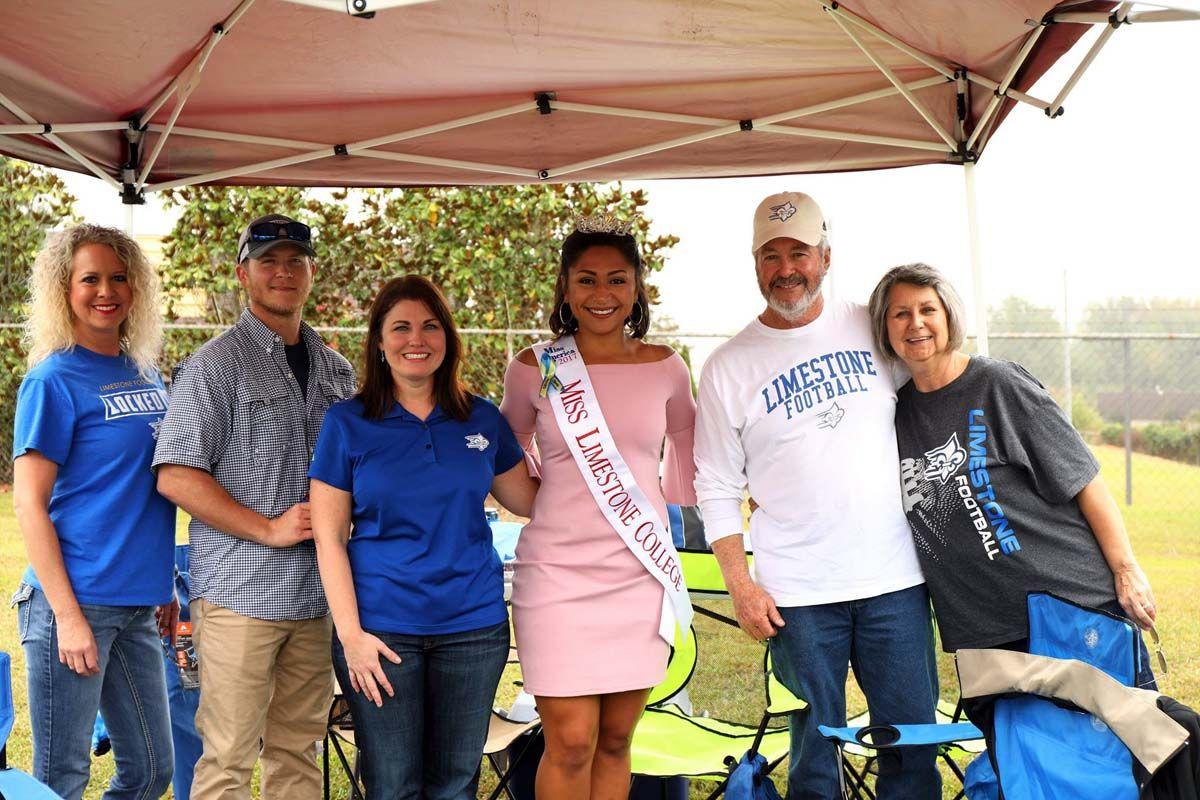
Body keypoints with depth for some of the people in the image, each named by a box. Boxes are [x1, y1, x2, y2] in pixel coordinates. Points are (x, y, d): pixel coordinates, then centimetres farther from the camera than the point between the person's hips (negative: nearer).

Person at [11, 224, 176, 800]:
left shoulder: (145, 373, 11)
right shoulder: (54, 379, -9)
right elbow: (29, 503, -11)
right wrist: (67, 614, -16)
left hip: (137, 603, 7)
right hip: (75, 601, -7)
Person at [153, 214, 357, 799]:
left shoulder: (336, 371, 14)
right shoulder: (216, 365, -4)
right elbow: (176, 476, -12)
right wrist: (268, 528, -15)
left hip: (315, 593, 6)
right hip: (240, 591, -5)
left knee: (299, 748, 12)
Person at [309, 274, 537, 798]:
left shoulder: (482, 419, 7)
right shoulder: (347, 423, -1)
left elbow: (528, 500, 14)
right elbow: (328, 536, -3)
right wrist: (350, 635, -9)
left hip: (474, 626, 2)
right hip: (382, 630, -2)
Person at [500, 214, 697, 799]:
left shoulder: (664, 368, 3)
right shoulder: (534, 368, -2)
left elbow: (684, 438, 22)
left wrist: (678, 499, 17)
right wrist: (541, 490, 3)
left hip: (640, 571, 2)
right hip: (557, 570, -2)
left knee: (615, 741, 9)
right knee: (571, 743, -5)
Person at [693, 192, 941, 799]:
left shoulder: (874, 327, 6)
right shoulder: (728, 367, 1)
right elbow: (717, 488, 3)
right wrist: (740, 585, -4)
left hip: (894, 575, 2)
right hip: (797, 594, -1)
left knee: (913, 737, 5)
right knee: (815, 746, 4)